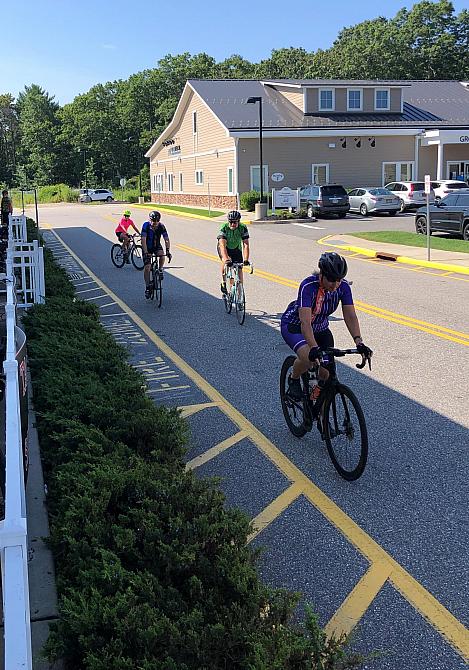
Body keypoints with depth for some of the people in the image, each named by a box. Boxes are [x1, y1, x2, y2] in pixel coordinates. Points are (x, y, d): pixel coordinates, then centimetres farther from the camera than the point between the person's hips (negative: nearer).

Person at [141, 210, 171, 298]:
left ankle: (160, 270, -2)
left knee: (162, 255, -32)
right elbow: (143, 240, -30)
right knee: (147, 267, -12)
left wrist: (167, 251, -36)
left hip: (157, 246, 1)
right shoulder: (146, 225, -24)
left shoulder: (161, 227, -19)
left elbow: (166, 239, -21)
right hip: (147, 247, -1)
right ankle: (147, 287, 1)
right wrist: (145, 253, -41)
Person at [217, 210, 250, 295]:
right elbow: (222, 245, -42)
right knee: (225, 261, -30)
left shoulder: (243, 228, -27)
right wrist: (226, 259, -57)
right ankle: (224, 283, -12)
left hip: (236, 248, 2)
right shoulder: (224, 228, -32)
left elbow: (246, 245, -31)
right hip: (225, 248, -2)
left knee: (239, 269, -6)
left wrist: (246, 259, -45)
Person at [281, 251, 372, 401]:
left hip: (320, 329, 5)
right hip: (294, 326, -5)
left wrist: (359, 342, -39)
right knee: (309, 358, -34)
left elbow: (350, 316, -24)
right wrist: (314, 348, -57)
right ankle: (294, 380, -2)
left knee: (327, 374, -6)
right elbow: (305, 322, -44)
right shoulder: (309, 286, -34)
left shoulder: (343, 286, -19)